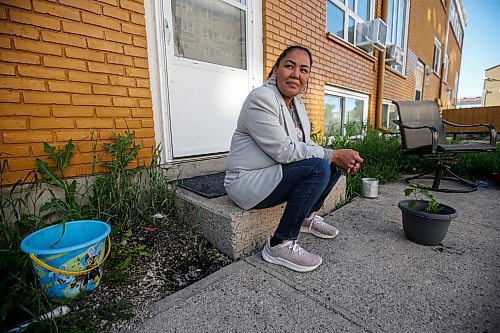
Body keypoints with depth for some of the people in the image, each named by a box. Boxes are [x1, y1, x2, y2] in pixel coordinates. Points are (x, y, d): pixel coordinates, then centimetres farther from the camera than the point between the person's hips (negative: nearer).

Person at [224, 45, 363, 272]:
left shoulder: (296, 102, 10)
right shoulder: (261, 98, -18)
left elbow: (305, 144, 8)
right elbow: (284, 151, -25)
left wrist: (341, 158, -9)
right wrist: (333, 155, -18)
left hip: (275, 172, 9)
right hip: (247, 181, -8)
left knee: (333, 164, 6)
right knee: (318, 167, -25)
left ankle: (308, 217, 20)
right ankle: (279, 245, -15)